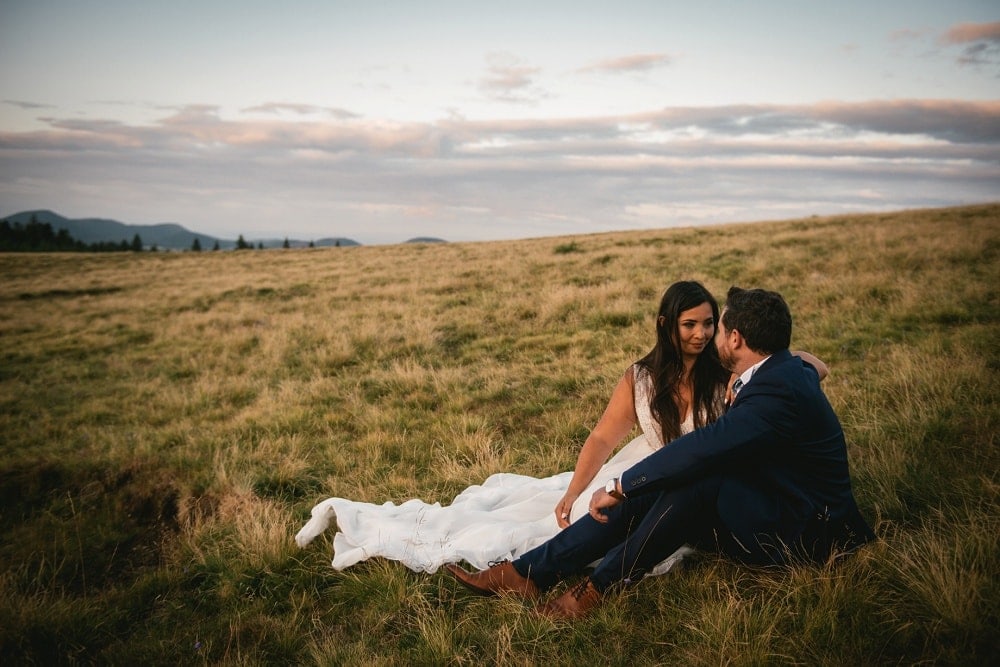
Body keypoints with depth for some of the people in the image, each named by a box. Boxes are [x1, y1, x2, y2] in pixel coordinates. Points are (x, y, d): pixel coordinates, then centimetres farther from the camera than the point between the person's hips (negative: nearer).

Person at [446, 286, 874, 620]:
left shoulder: (779, 389, -26)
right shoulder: (783, 369, 5)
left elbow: (704, 447, -37)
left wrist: (620, 486, -29)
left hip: (798, 531, -9)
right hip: (766, 503, 10)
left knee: (695, 479, -33)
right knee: (645, 494, -9)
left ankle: (600, 586, -19)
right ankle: (527, 572, -12)